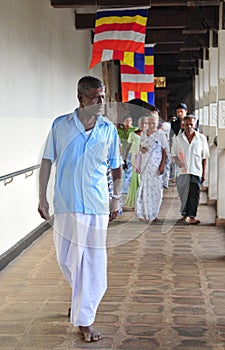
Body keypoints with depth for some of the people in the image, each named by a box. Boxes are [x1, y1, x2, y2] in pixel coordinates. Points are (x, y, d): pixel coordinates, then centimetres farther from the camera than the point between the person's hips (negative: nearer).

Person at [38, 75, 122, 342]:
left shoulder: (109, 129, 3)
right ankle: (82, 298, 40)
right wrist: (42, 197, 1)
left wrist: (117, 197, 11)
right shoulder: (60, 125, 1)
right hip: (65, 203, 1)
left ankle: (85, 320, 9)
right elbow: (47, 161, 5)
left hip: (96, 205, 0)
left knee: (93, 261, -1)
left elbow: (116, 166, 13)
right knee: (65, 258, 9)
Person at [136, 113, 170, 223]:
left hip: (156, 165, -3)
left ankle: (154, 214, 7)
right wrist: (141, 148, -1)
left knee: (156, 188, -2)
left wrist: (162, 166, -11)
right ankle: (144, 213, -2)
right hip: (145, 164, 3)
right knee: (144, 187, -5)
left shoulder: (161, 134, -2)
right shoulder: (144, 134, 11)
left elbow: (165, 151, -3)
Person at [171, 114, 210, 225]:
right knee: (183, 194, 3)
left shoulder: (201, 138, 4)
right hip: (182, 171, 1)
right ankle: (185, 214, 17)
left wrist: (204, 173, 6)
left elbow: (204, 157, 8)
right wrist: (177, 161, -11)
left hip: (196, 171, -1)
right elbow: (173, 154, 11)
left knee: (194, 194, -5)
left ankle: (192, 216, -1)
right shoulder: (178, 139, 5)